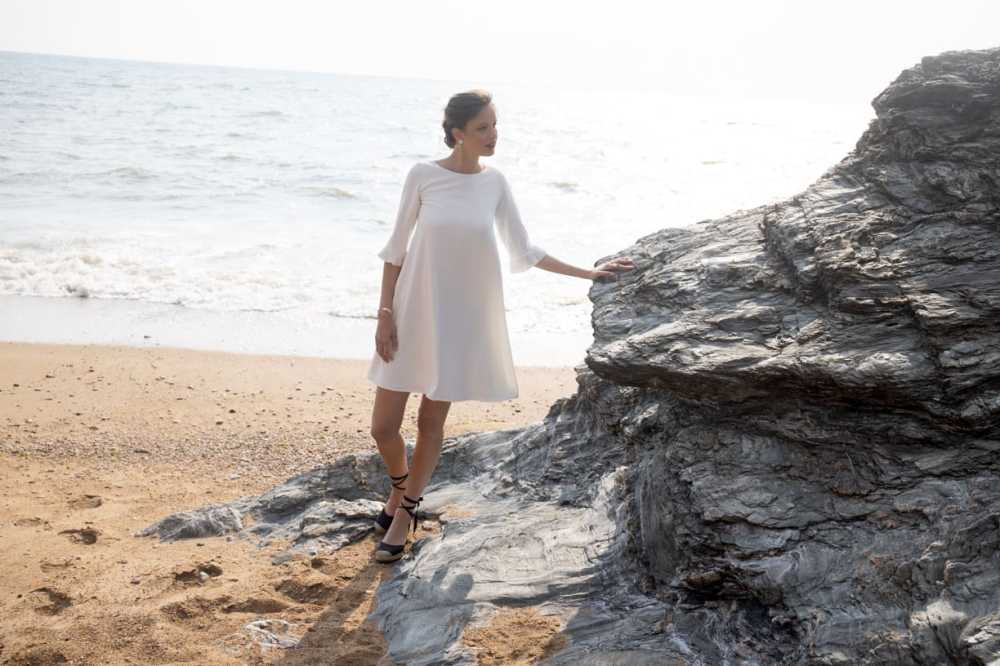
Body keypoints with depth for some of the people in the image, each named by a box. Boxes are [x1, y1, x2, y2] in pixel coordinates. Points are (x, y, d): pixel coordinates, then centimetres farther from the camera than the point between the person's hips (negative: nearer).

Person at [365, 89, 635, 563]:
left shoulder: (494, 182, 0)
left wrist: (588, 274, 5)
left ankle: (403, 514, 26)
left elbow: (524, 252, 7)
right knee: (383, 426, 3)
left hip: (460, 318, 1)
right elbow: (396, 249, -2)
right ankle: (400, 487, 35)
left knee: (432, 422, 7)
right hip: (413, 311, -1)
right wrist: (385, 314, -8)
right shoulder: (422, 176, -8)